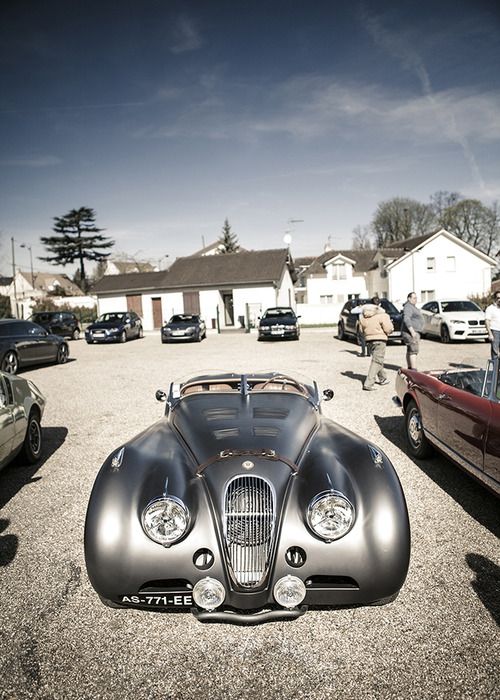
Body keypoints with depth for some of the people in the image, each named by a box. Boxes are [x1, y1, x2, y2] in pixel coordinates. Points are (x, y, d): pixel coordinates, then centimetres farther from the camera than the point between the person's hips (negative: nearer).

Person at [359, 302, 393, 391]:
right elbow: (388, 329, -11)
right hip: (380, 340, -6)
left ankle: (383, 379, 36)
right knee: (376, 361, -5)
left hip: (369, 340, 6)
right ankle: (368, 383, -13)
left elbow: (362, 330, 10)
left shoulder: (363, 318, 8)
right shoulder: (382, 316, -8)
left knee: (377, 360, 23)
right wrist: (390, 323, 9)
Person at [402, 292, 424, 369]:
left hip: (414, 332, 11)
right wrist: (412, 331, -29)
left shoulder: (412, 307, 21)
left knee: (410, 351, 11)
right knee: (414, 350, -16)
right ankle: (414, 370, -20)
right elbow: (406, 319, -24)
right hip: (410, 332, -11)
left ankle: (409, 368, 16)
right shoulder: (408, 307, -13)